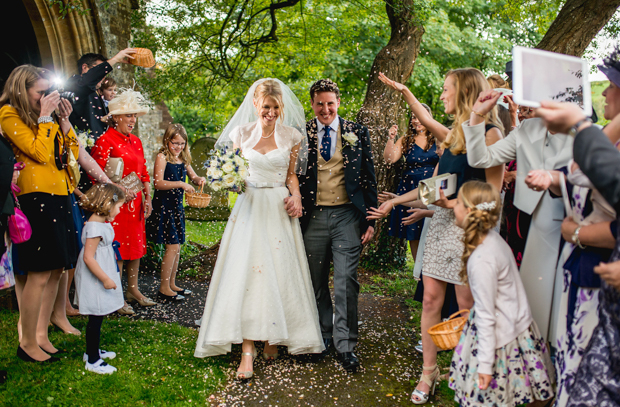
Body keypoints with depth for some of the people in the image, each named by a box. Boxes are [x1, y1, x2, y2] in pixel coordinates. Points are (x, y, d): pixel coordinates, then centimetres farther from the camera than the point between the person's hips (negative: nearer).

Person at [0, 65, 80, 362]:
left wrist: (63, 120, 8)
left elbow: (73, 152, 16)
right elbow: (39, 153, -14)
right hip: (36, 197, -8)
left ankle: (41, 335, 21)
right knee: (40, 275, -6)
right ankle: (28, 343, 7)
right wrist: (44, 117, -7)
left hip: (60, 196, 8)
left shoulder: (47, 117, 19)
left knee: (55, 271, 9)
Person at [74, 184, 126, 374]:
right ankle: (92, 361, 10)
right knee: (95, 318, -1)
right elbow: (88, 258, -26)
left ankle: (92, 351, 34)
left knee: (97, 317, 20)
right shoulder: (94, 227, -23)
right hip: (94, 281, -10)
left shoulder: (103, 223, 9)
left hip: (101, 278, 10)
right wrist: (105, 279, -21)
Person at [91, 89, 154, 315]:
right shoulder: (105, 140, -8)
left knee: (136, 245, 12)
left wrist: (147, 197, 9)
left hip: (136, 202, 7)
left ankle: (133, 290, 24)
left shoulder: (135, 141, 15)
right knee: (118, 247, -4)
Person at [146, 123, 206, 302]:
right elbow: (158, 183, -19)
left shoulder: (183, 158, 11)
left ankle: (172, 284, 23)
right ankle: (164, 288, 2)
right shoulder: (162, 157, -9)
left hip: (177, 205, 7)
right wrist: (180, 184, -26)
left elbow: (193, 176, 22)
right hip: (164, 205, -7)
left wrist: (199, 179, -1)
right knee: (173, 246, -8)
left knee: (176, 246, 11)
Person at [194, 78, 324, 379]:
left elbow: (292, 174, 10)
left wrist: (296, 195, -8)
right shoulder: (241, 133, 5)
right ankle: (247, 350, -6)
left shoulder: (292, 136, 4)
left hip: (280, 209, 1)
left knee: (280, 273, 2)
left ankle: (273, 338, 18)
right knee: (247, 273, -7)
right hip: (249, 208, 0)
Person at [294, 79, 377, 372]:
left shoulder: (357, 133, 4)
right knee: (317, 282, 11)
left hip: (347, 215, -1)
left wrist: (370, 219, 1)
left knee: (346, 281, -6)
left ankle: (345, 345, 4)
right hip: (313, 216, 2)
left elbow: (368, 177, 5)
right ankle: (324, 335, 28)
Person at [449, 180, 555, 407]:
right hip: (517, 324, 9)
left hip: (502, 336, -9)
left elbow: (486, 316, -23)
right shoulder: (491, 237, -3)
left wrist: (485, 363, -17)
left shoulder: (481, 261, -29)